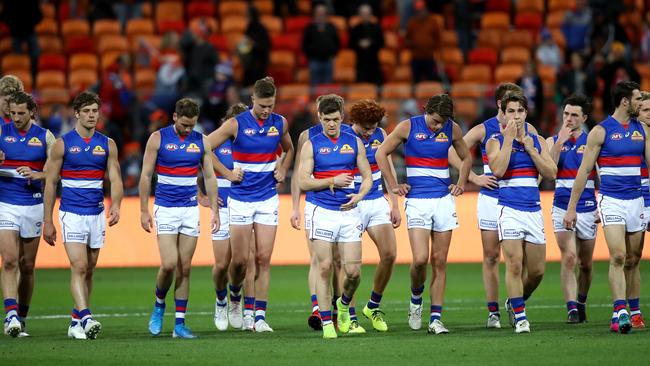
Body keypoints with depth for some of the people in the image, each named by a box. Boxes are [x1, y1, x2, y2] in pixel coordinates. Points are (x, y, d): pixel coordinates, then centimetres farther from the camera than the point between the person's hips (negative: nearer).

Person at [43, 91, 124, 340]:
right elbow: (50, 183, 0)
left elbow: (115, 179, 3)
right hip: (71, 214, -4)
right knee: (79, 266, -16)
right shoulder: (63, 144, -3)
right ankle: (86, 319, -27)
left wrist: (115, 205, -17)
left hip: (97, 214, 4)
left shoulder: (107, 144, 6)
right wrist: (47, 222, -3)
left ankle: (76, 322, 18)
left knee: (89, 270, 9)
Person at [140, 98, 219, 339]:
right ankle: (159, 305, 14)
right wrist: (144, 211, -5)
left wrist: (214, 210, 6)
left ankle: (180, 324, 5)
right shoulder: (158, 138, -4)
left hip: (191, 209, 3)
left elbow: (210, 177, 11)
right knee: (169, 264, -14)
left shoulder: (201, 141, 5)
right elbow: (146, 175, -2)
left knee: (185, 268, 1)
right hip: (165, 208, -3)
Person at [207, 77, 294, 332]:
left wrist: (283, 169, 6)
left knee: (263, 258, -3)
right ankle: (235, 298, 28)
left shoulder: (280, 123, 3)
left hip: (268, 199, 2)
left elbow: (288, 149, 24)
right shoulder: (236, 124, -8)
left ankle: (260, 316, -1)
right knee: (240, 259, -1)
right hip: (240, 199, -2)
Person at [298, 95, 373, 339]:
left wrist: (360, 195, -7)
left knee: (353, 270, -4)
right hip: (321, 211, -2)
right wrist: (332, 181, -11)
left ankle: (344, 304, 27)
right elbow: (303, 182, -3)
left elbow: (367, 177, 12)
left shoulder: (354, 143, 10)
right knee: (324, 266, -6)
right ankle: (326, 322, 1)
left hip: (348, 211, 2)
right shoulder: (311, 145, 2)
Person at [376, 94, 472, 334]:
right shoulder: (408, 127, -4)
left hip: (443, 200, 3)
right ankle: (416, 297, 16)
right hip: (417, 201, -3)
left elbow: (466, 157, 23)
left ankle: (435, 318, 2)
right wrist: (393, 186, 1)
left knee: (439, 261, 0)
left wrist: (461, 184, 10)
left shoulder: (452, 129, 4)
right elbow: (381, 154, 4)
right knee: (420, 259, -14)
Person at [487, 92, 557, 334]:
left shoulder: (537, 141, 12)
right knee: (515, 264, -14)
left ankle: (515, 302, 29)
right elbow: (498, 169, -16)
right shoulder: (496, 141, 1)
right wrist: (508, 140, -14)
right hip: (509, 210, -4)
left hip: (534, 211, 4)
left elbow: (551, 173, 2)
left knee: (537, 270, 4)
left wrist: (530, 149, -6)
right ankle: (519, 316, -6)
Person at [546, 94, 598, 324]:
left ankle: (581, 303, 30)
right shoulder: (553, 141, 5)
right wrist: (560, 141, -14)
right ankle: (571, 308, -21)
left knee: (585, 264, 10)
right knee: (568, 258, -18)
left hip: (587, 210, 1)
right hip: (562, 208, -1)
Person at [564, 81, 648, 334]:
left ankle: (620, 312, 19)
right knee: (618, 256, -16)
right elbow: (584, 171, -3)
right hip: (611, 200, -5)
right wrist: (571, 208, -4)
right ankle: (620, 313, -20)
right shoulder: (601, 131, -5)